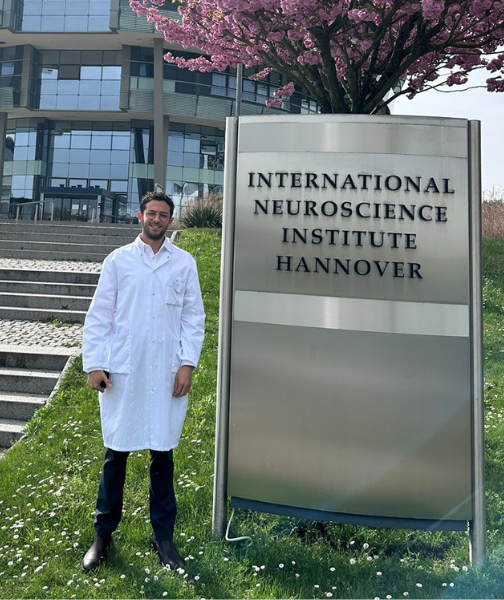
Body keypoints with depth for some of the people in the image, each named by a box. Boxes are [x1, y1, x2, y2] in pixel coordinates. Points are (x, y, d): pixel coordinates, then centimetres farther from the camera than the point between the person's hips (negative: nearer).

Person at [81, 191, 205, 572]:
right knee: (115, 453, 8)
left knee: (163, 452, 9)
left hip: (167, 375, 0)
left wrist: (188, 363, -4)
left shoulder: (184, 263, 5)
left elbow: (193, 316, 4)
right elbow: (98, 315, 3)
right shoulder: (118, 260, 4)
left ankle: (163, 534, 25)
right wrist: (94, 364, -4)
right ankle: (104, 534, 27)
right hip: (122, 373, 0)